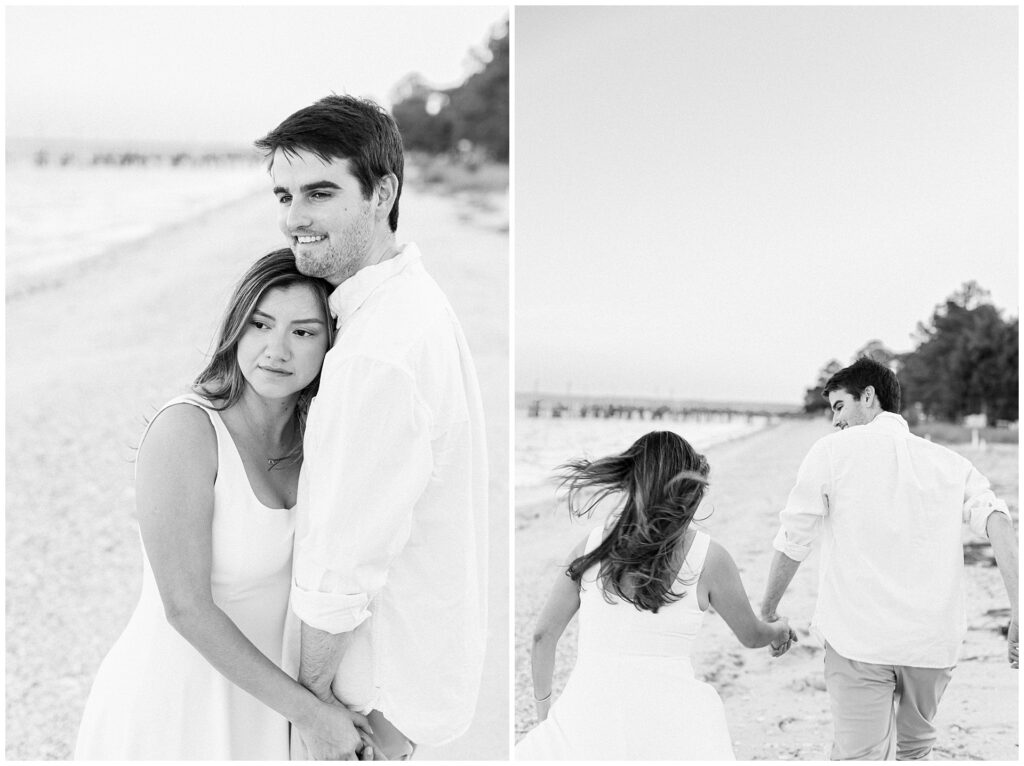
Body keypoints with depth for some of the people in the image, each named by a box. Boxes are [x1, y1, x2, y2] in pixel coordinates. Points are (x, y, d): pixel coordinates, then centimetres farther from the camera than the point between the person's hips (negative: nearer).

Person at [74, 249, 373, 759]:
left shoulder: (305, 431, -2)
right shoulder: (184, 429, -23)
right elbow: (186, 607, -24)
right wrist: (308, 712, -22)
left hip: (259, 691, 7)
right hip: (175, 702, -6)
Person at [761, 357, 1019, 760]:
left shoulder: (832, 451, 2)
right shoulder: (951, 463, 10)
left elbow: (793, 541, 3)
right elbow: (998, 523, -6)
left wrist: (767, 614, 15)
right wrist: (1018, 612, -12)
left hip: (858, 637, -4)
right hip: (933, 639, 4)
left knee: (860, 755, -5)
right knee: (915, 748, 23)